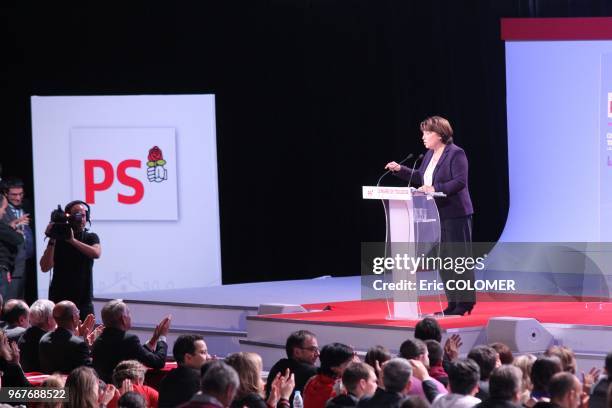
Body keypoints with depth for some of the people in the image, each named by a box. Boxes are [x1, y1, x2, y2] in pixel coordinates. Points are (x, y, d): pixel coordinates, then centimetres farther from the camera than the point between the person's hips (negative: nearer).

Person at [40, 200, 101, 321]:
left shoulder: (91, 237, 6)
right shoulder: (57, 238, 1)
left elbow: (96, 253, -16)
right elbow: (45, 268, -9)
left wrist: (73, 240, -24)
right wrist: (51, 242, -18)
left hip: (84, 300, 1)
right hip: (59, 300, -1)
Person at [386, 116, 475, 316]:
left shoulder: (456, 154, -12)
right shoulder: (430, 154, 14)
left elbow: (460, 181, -20)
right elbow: (420, 177, 21)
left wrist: (435, 188, -27)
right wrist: (400, 170, 10)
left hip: (455, 215, -9)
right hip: (436, 215, 9)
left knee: (459, 257, -3)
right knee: (443, 260, 10)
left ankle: (465, 301, 3)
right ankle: (453, 302, 17)